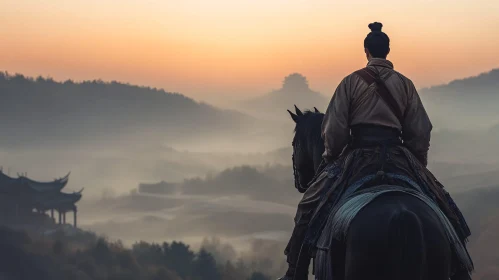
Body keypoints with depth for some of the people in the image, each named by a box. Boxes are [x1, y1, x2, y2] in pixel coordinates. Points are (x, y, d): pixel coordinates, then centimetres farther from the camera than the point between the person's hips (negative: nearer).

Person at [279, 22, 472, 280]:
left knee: (309, 207, 8)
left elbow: (334, 130, -2)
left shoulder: (352, 81, 2)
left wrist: (331, 157, 13)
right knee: (442, 212, 17)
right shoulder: (405, 84, 9)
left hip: (358, 155, -2)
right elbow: (421, 132, 9)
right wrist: (418, 165, 19)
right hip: (399, 158, 2)